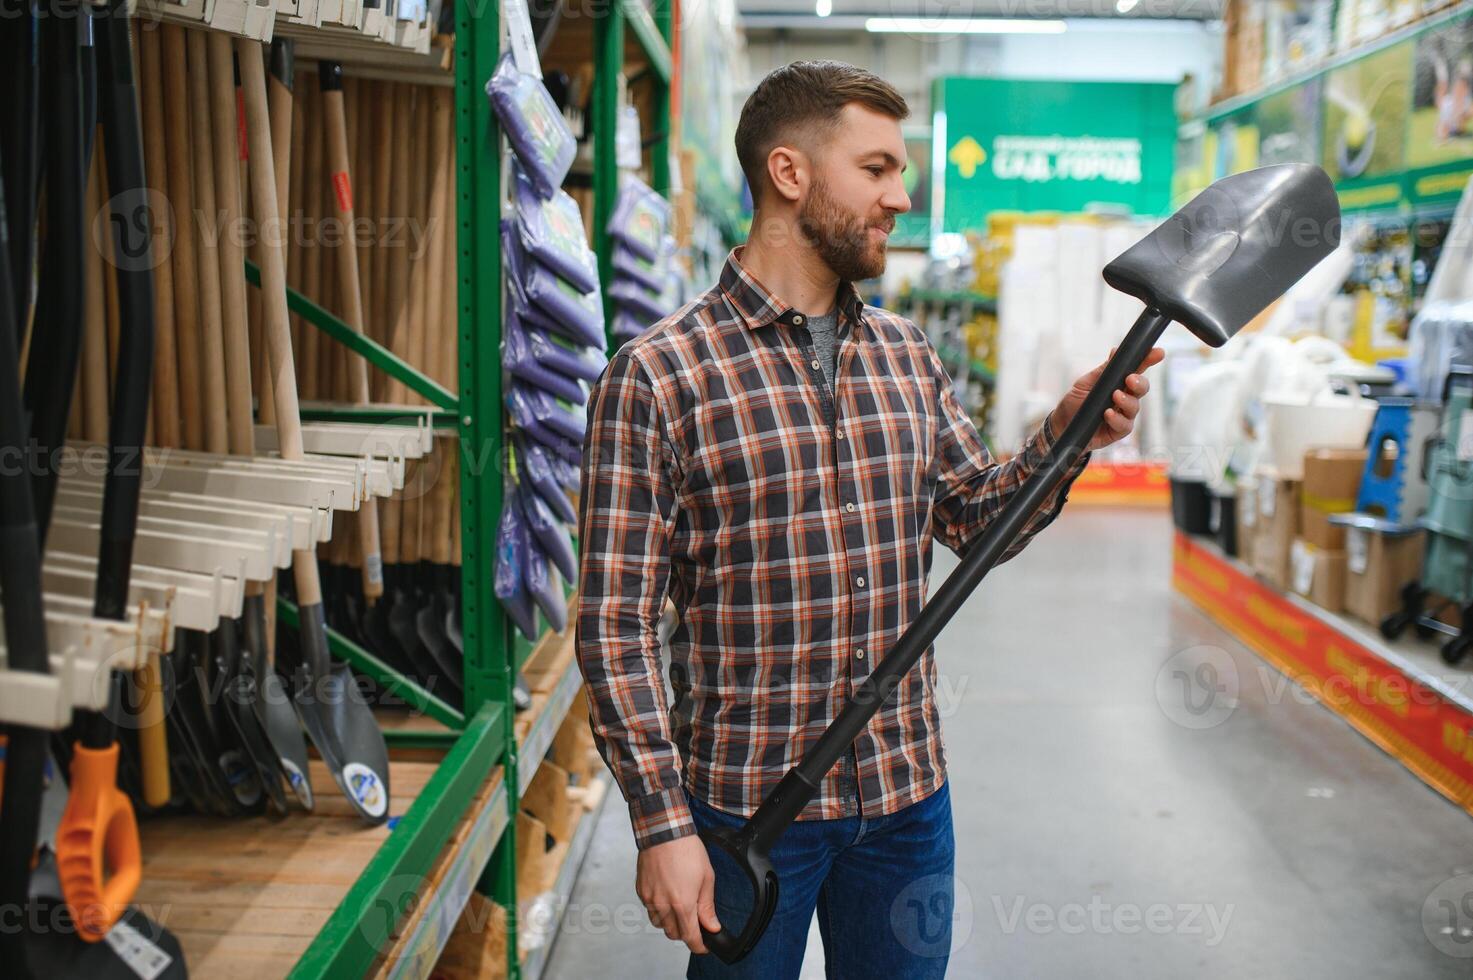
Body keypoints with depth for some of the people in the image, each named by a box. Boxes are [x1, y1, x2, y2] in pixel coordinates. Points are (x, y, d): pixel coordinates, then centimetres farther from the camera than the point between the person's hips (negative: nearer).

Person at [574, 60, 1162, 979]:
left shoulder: (908, 355, 6)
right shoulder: (657, 374, -12)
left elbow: (978, 518, 14)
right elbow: (617, 622, -13)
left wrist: (1066, 434, -4)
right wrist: (663, 825, -15)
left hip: (908, 796, 5)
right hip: (745, 801, -5)